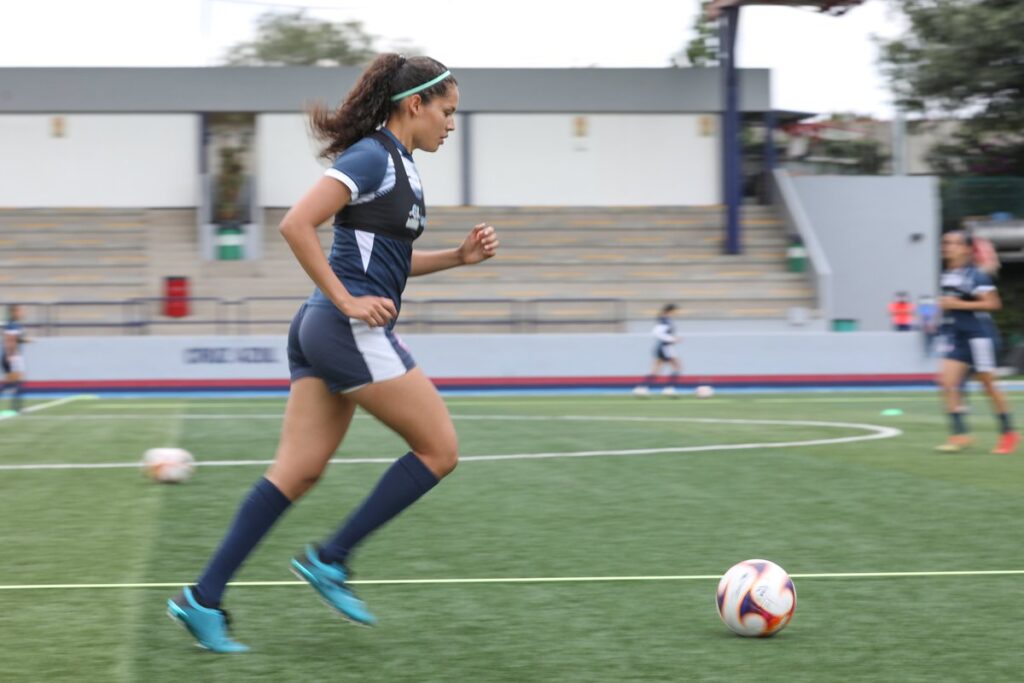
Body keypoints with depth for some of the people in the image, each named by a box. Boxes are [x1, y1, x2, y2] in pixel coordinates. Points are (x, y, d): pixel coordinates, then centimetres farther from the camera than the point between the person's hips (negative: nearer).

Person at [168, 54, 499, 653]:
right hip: (351, 330, -9)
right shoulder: (370, 157, -11)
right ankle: (330, 559, 1)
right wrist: (346, 300, -18)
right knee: (440, 450, -2)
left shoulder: (399, 165, 18)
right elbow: (296, 224, -19)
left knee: (299, 472, 5)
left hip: (324, 333, 9)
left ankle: (205, 599, 3)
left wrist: (459, 256, 16)